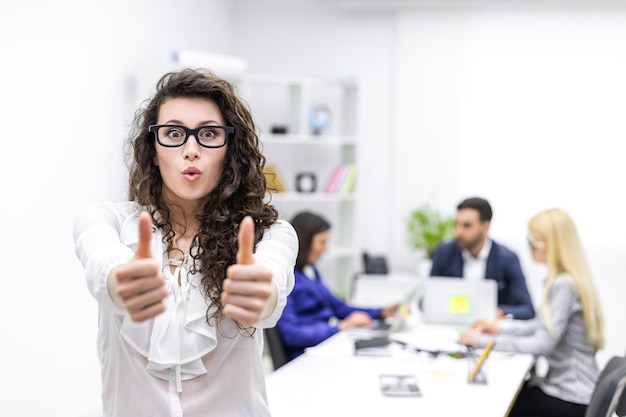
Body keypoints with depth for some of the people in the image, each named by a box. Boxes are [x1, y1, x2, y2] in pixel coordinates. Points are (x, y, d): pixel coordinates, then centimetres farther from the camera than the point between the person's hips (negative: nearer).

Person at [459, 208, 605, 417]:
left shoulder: (563, 285, -21)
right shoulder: (562, 280, 10)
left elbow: (543, 343, -24)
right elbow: (543, 325, 20)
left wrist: (485, 341, -19)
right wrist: (500, 327, 9)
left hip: (570, 400, -9)